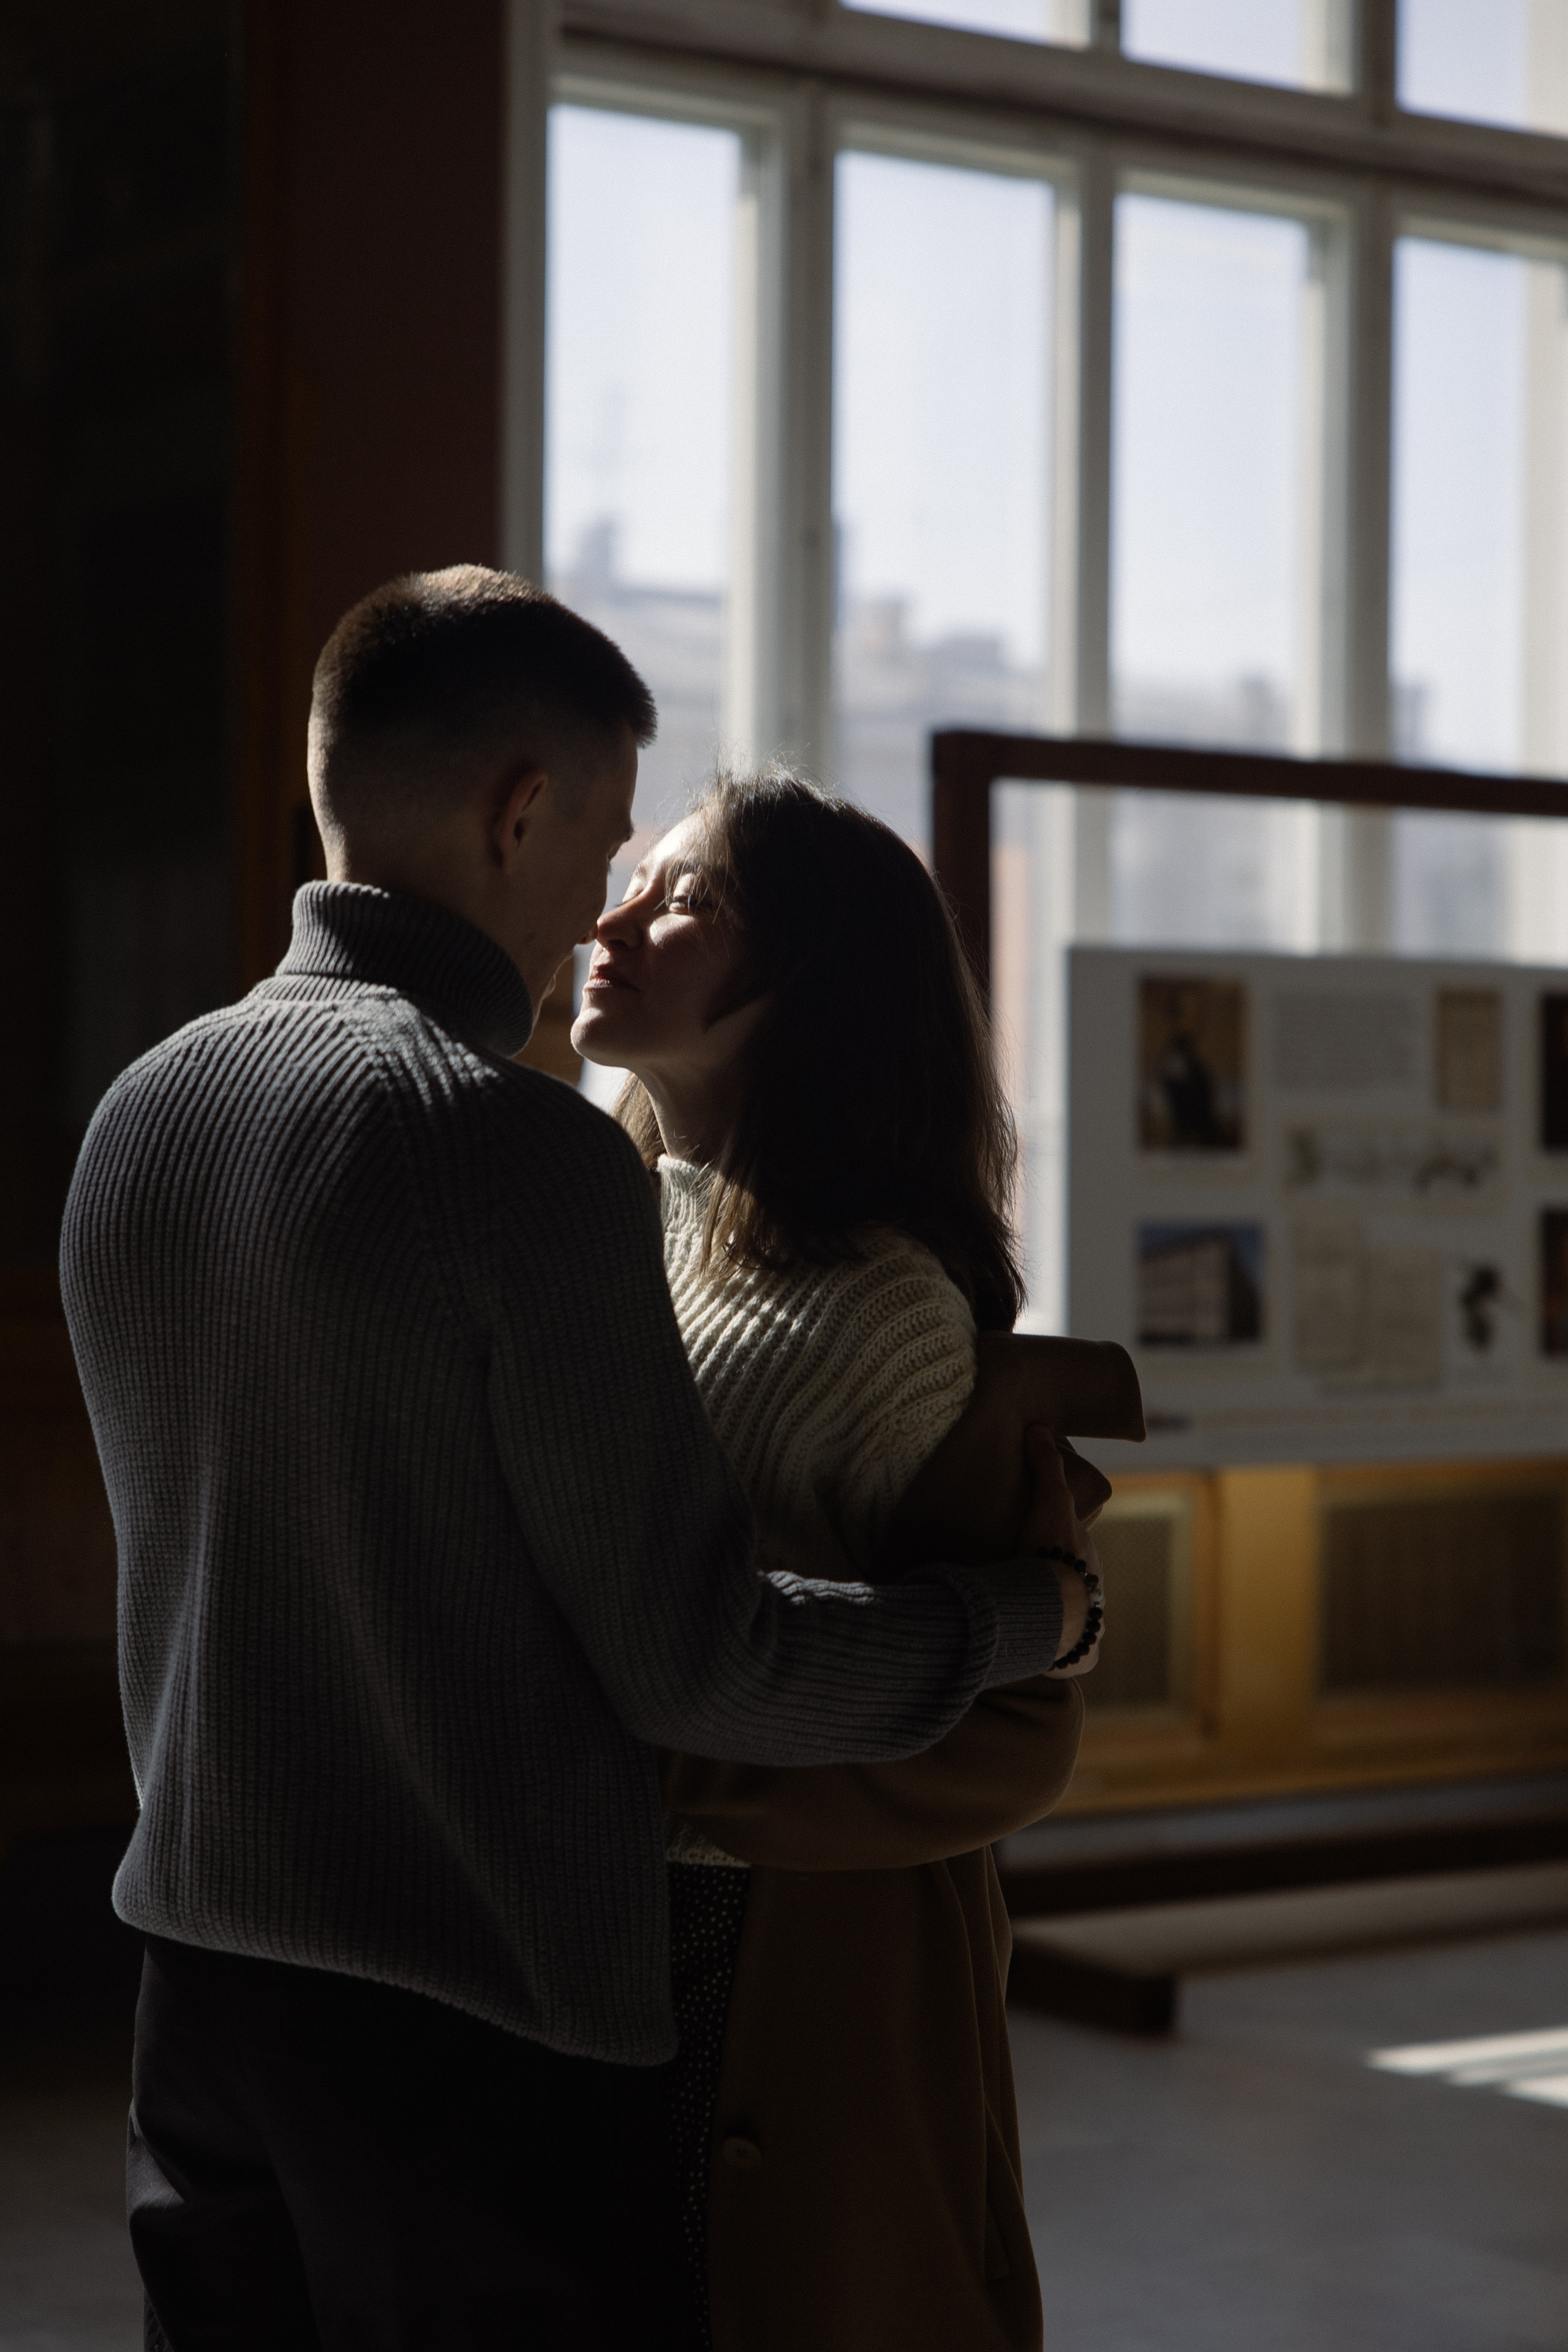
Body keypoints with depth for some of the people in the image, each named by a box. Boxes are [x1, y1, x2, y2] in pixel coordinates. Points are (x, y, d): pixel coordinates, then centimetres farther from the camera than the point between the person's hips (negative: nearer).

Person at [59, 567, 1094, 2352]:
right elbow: (696, 1669, -16)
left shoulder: (138, 1112, 4)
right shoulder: (519, 1148, -19)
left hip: (199, 1985, 7)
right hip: (482, 2021, -7)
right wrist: (1029, 1609, 0)